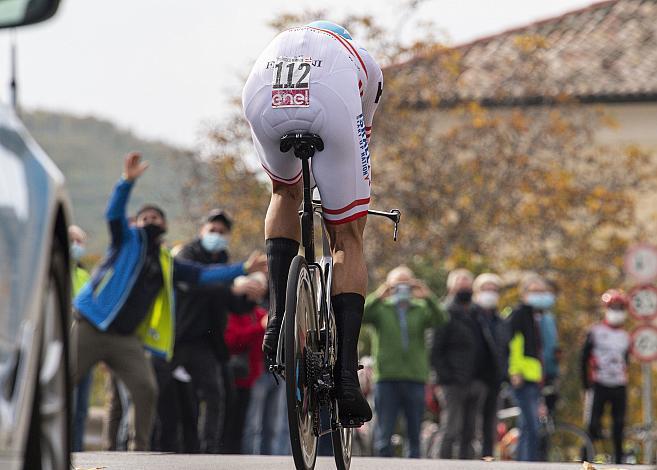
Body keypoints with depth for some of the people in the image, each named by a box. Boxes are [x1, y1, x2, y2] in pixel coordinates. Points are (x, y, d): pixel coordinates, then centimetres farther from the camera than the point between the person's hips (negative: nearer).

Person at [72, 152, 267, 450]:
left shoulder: (168, 265, 17)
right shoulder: (128, 241, 4)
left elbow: (204, 275, 15)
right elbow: (114, 213, -13)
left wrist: (244, 268, 7)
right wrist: (128, 181, -29)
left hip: (126, 339, 4)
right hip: (92, 328, -4)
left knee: (146, 390, -8)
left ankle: (141, 449, 2)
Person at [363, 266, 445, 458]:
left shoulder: (421, 309, 12)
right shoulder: (380, 308, 8)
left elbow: (439, 319, -7)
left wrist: (429, 298, -24)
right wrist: (377, 297, -25)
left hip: (415, 378, 2)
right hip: (387, 379, -2)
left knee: (415, 434, 5)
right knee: (384, 435, -4)